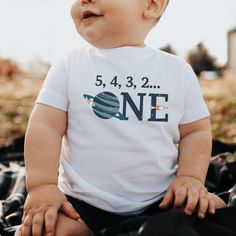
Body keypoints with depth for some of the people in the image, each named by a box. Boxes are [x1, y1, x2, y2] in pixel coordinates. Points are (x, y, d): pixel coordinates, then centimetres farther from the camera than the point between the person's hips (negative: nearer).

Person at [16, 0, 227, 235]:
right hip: (82, 205, -1)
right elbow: (44, 126, -4)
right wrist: (42, 185, -16)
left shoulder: (178, 71, 1)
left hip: (161, 203, 2)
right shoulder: (69, 66, -1)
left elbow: (196, 131, 6)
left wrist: (190, 177, -10)